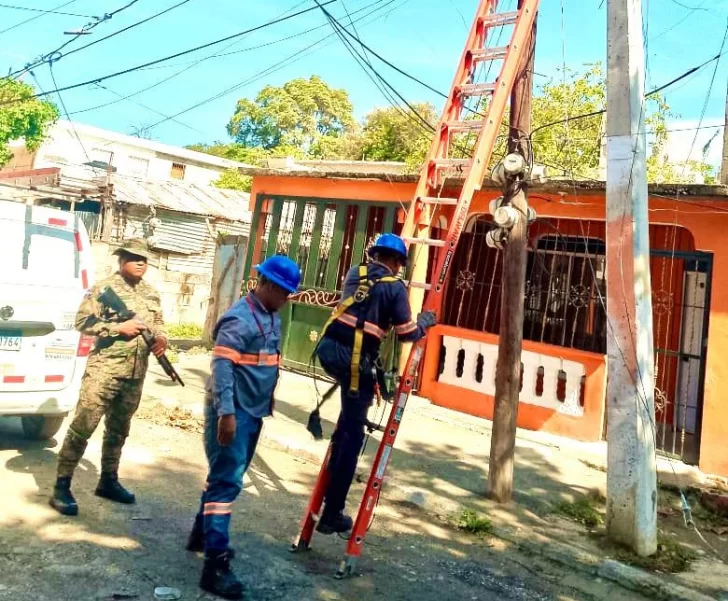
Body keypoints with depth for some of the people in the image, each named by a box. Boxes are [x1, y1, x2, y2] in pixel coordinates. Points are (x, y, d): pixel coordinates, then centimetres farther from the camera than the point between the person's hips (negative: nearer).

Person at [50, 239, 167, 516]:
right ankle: (61, 487, 4)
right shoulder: (104, 288, -6)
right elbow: (82, 321, -9)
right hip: (104, 370, -6)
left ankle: (108, 481, 30)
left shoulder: (152, 294, 12)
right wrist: (119, 328, -17)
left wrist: (161, 338, -1)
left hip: (135, 375, 6)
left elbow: (158, 322, 21)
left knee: (119, 430, 16)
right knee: (82, 427, -5)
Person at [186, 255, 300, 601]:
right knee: (227, 481, -8)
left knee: (225, 475, 19)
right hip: (233, 412, -9)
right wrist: (226, 413, -28)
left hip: (254, 411, 9)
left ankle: (202, 535, 36)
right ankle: (216, 565, -3)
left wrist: (266, 403, 23)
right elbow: (222, 366, -24)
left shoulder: (273, 318, 12)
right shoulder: (239, 319, -18)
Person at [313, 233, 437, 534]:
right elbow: (407, 333, 3)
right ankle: (332, 514, 9)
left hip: (327, 348, 5)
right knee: (353, 435, 4)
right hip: (355, 361, -5)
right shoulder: (394, 287, 0)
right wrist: (425, 321, 22)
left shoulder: (355, 273, 15)